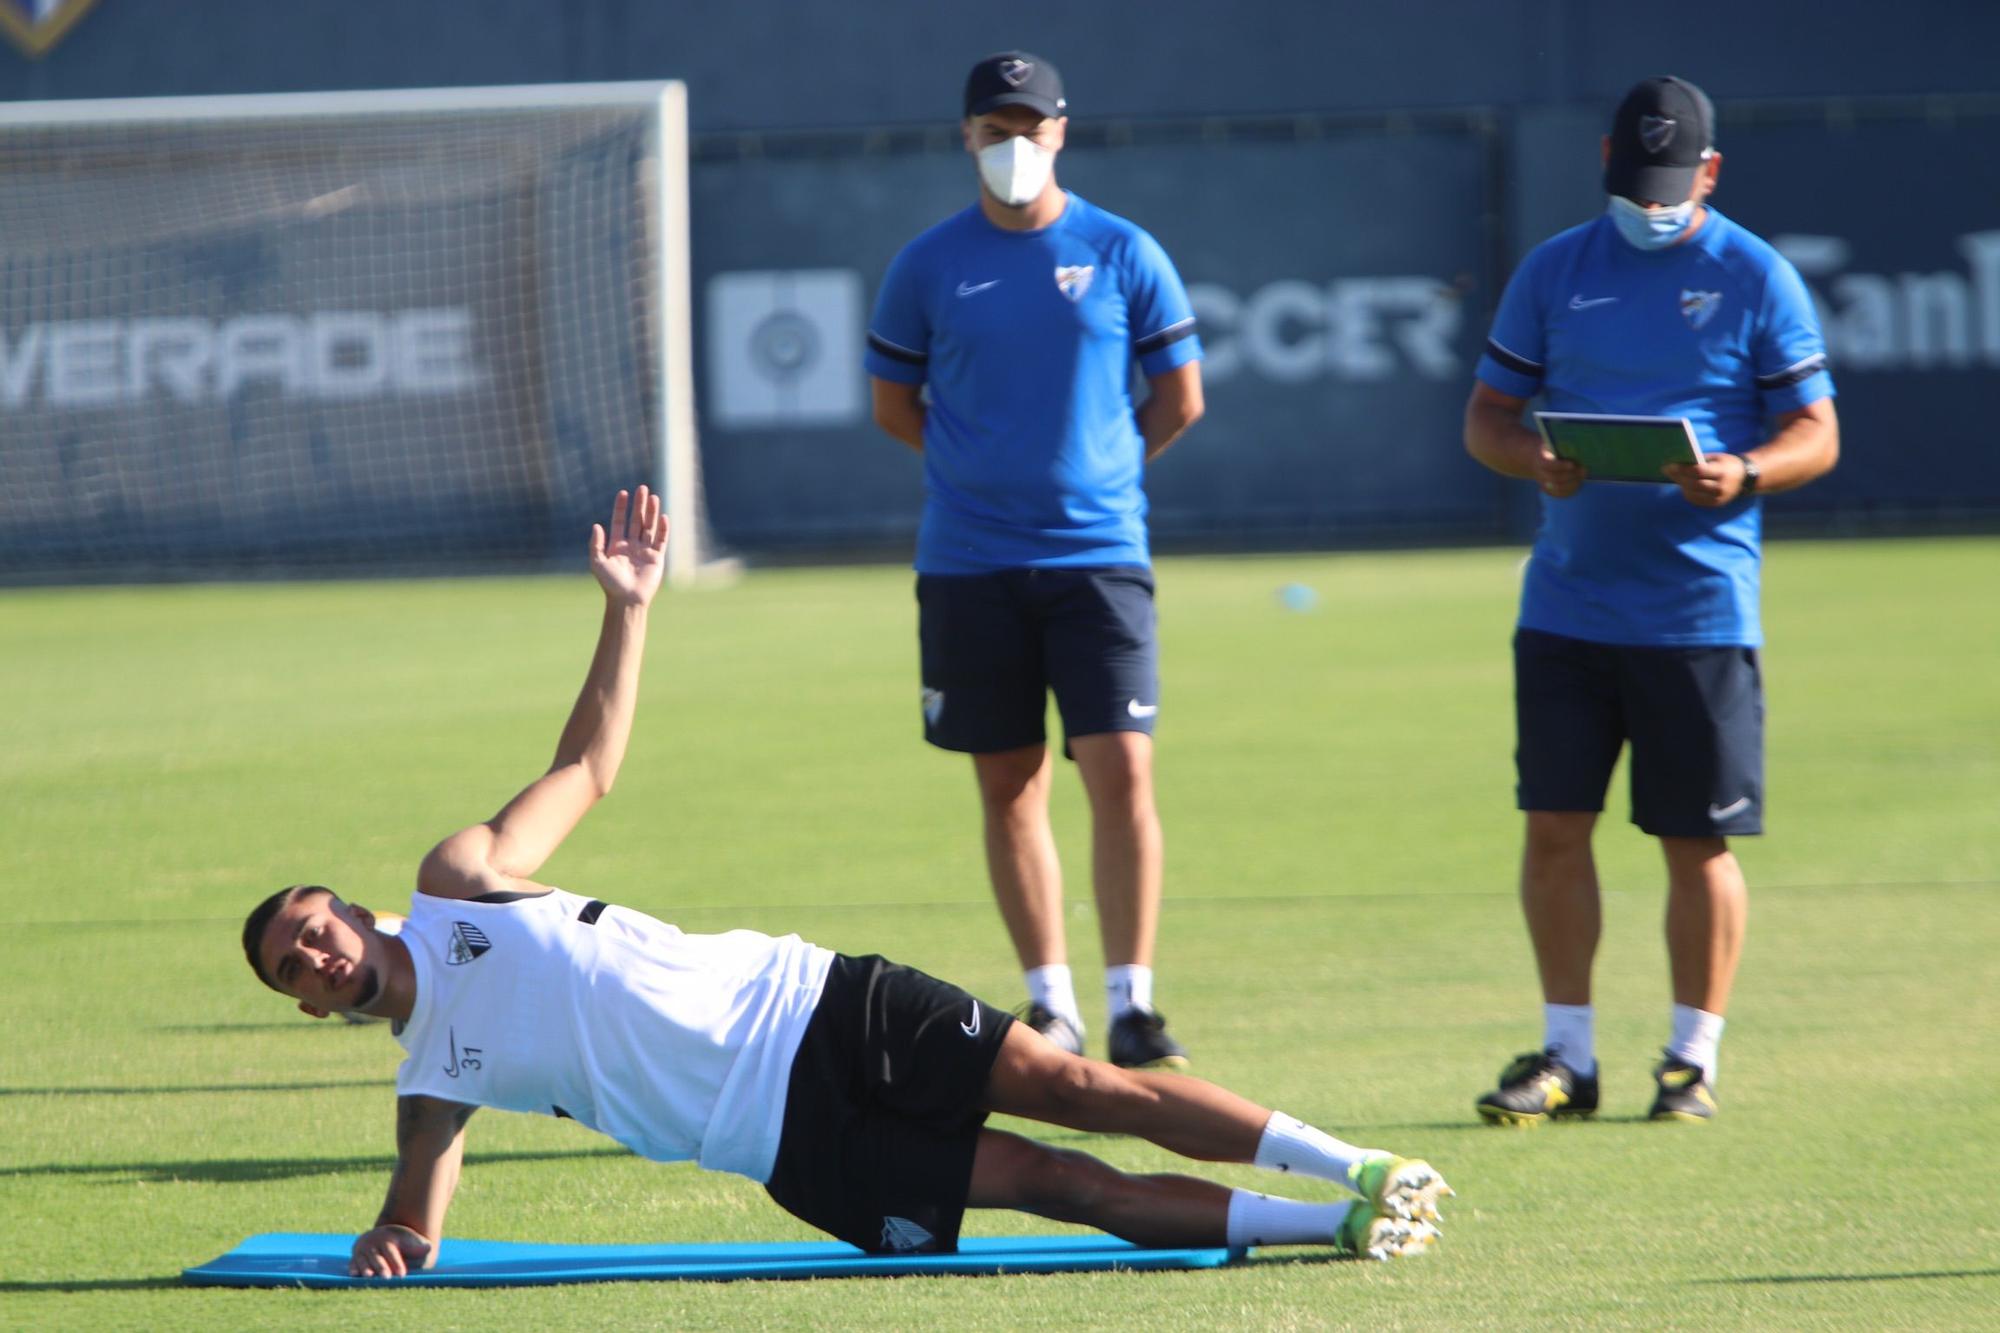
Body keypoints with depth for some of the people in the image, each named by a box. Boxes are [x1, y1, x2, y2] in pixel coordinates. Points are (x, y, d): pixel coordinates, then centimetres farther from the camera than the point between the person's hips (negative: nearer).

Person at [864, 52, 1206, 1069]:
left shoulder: (1123, 255, 2)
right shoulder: (927, 266, 4)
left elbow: (1180, 399, 10)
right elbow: (893, 405, 13)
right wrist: (986, 465, 11)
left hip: (1098, 554, -1)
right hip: (969, 565, 1)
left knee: (1122, 774, -10)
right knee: (1010, 787, 4)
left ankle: (1130, 1003, -6)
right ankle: (1049, 1002, 11)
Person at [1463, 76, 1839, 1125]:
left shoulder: (1756, 279, 1)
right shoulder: (1554, 271, 9)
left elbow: (1815, 435, 1)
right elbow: (1487, 415, 10)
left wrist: (1741, 473, -21)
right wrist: (1535, 460, -13)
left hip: (1701, 609, -3)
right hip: (1566, 599, 3)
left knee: (1697, 840, 1)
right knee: (1554, 826, 1)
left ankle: (1693, 1058, 13)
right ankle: (1567, 1056, 12)